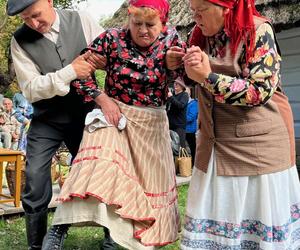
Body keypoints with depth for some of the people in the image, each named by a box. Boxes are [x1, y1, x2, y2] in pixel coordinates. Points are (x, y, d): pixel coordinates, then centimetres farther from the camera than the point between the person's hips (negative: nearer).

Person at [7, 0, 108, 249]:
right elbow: (30, 90, -15)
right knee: (35, 184, -4)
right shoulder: (20, 41, -10)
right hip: (47, 121, -1)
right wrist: (70, 72, -26)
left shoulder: (81, 20, -6)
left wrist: (96, 59, -22)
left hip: (84, 115, 1)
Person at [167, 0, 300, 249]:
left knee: (261, 225, 4)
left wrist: (208, 76, -23)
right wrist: (178, 66, 0)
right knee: (210, 224, 7)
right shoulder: (201, 36, 7)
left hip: (258, 144, -5)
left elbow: (260, 91, -17)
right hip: (213, 146, 5)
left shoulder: (258, 31, -10)